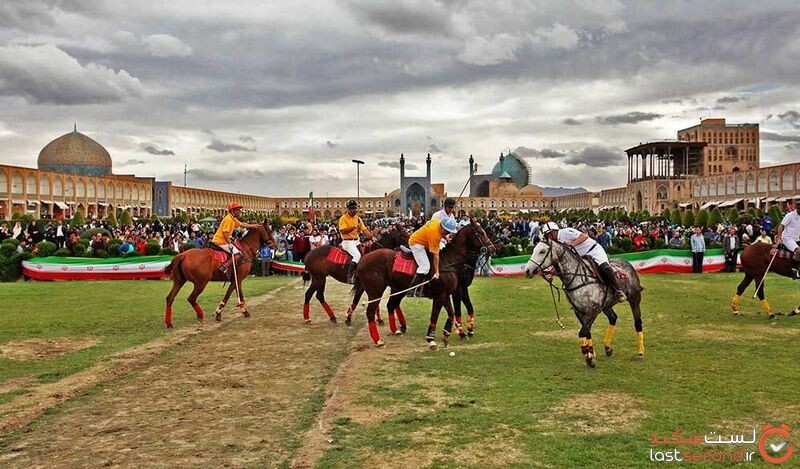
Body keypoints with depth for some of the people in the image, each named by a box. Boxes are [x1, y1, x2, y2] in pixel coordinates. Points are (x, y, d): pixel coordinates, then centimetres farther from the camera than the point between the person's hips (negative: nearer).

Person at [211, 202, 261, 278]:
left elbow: (242, 224, 28)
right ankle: (225, 267, -25)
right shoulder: (229, 219, -14)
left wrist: (253, 225, 28)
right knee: (237, 253, -15)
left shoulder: (233, 219, 16)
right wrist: (229, 244, -19)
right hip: (221, 242, -10)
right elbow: (225, 232, -21)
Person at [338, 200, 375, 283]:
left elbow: (364, 230, 8)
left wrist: (371, 237, -7)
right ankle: (350, 276, -22)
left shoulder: (358, 218, 14)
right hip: (347, 241, -7)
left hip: (356, 241, 7)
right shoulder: (343, 218, -5)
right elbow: (343, 231, -18)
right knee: (357, 255, -25)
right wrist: (354, 227, -28)